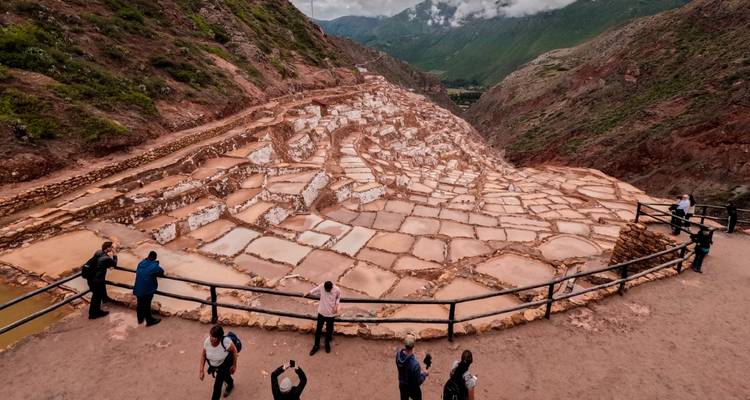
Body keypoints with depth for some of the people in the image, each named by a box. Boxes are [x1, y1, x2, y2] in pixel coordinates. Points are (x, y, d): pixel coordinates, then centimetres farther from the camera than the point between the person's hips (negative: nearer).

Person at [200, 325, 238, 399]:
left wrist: (234, 365, -12)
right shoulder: (207, 341, -27)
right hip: (213, 364, 5)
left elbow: (234, 350, -21)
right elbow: (203, 355, -11)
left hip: (225, 364, -5)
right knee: (224, 375, 32)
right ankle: (230, 384, 66)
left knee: (217, 386, -6)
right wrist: (201, 370, -14)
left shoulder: (226, 342, -39)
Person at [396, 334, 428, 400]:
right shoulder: (414, 364, -41)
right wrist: (424, 374, -9)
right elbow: (418, 382, -26)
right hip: (413, 388, -4)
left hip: (402, 385, 5)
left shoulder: (398, 354, -22)